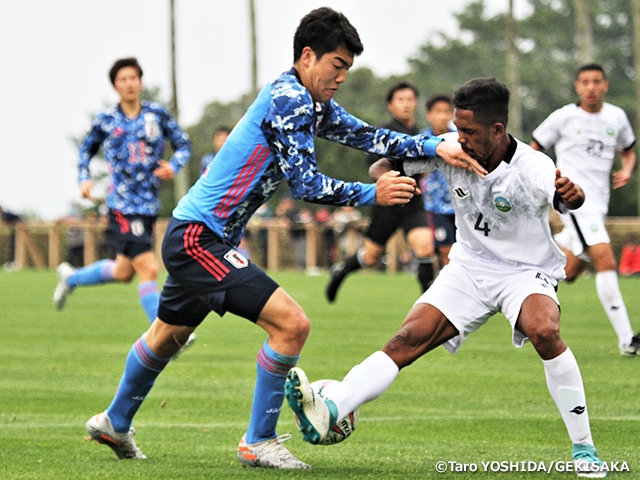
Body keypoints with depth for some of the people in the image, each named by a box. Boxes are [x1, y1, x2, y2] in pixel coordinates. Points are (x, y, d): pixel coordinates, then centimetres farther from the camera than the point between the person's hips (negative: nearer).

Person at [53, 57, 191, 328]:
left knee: (123, 272, 19)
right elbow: (87, 149, 16)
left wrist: (174, 165, -11)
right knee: (148, 270, -17)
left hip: (150, 206, 5)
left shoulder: (157, 114, 4)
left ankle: (70, 278, 44)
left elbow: (184, 145, 10)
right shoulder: (105, 121, 0)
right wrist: (84, 178, 1)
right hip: (123, 206, -5)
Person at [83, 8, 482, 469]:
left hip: (194, 236, 11)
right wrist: (372, 193, -19)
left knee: (168, 335, 28)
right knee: (291, 324, -17)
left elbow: (367, 136, 11)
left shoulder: (314, 104, 10)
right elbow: (304, 183, -22)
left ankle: (115, 423, 47)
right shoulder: (287, 99, -19)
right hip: (199, 238, -11)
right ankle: (259, 443, -7)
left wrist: (434, 146, -2)